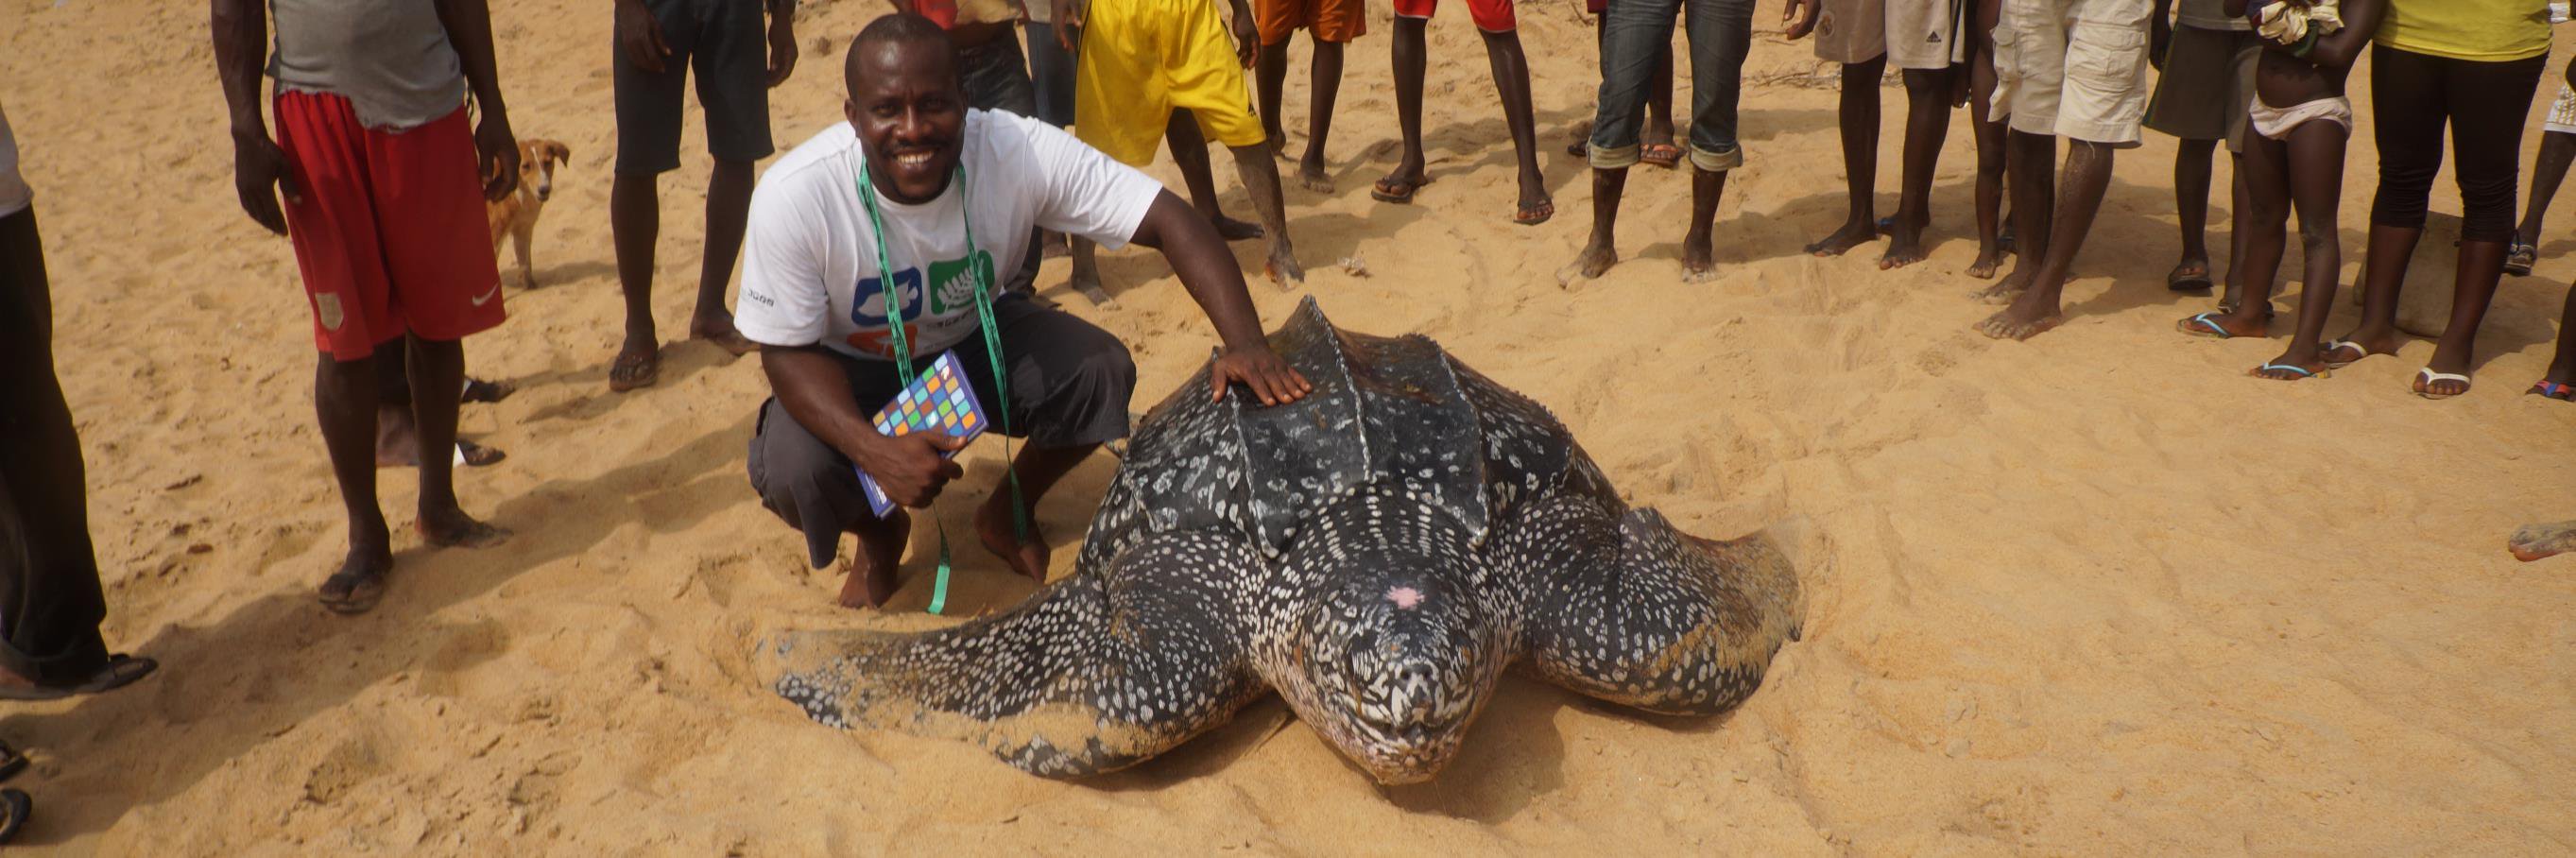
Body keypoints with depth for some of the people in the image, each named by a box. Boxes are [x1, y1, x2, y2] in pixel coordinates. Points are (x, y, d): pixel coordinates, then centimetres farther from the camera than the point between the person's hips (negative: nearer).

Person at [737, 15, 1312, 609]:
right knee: (792, 472, -30)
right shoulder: (791, 198, -31)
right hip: (847, 372, -2)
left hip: (976, 338, 2)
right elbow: (789, 353, -22)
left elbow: (1171, 220, -30)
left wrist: (1246, 344, -45)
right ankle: (879, 536, 10)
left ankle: (1008, 516, 8)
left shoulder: (1022, 152, -29)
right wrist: (874, 451, -39)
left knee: (1102, 371, -23)